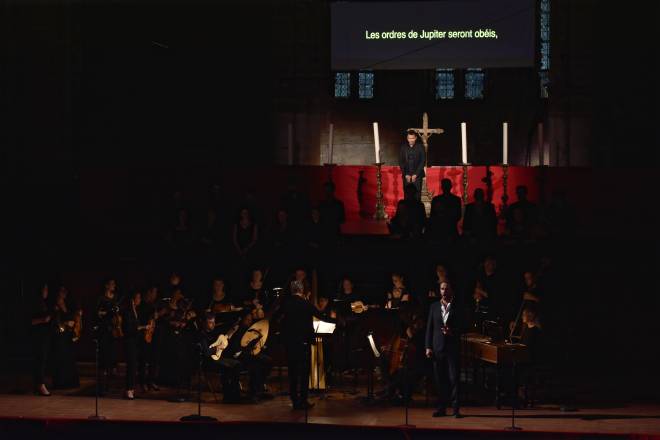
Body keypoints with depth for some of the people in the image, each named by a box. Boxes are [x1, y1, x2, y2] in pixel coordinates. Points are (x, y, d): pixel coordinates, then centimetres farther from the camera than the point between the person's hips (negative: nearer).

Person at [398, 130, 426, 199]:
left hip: (417, 175, -1)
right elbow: (401, 162, 6)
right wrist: (406, 175, -3)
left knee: (417, 196, -5)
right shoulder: (403, 147, 4)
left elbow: (423, 161, -2)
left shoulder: (420, 147, -1)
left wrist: (415, 174, -8)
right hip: (406, 176, 1)